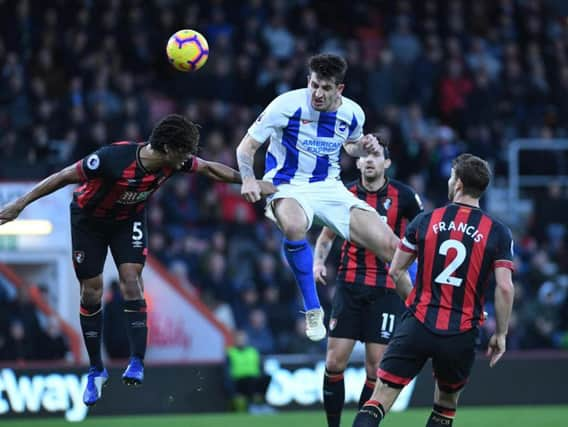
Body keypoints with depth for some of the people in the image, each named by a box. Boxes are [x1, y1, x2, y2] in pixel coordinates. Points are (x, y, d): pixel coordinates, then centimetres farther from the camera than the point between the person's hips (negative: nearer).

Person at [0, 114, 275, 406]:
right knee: (91, 292, -2)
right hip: (89, 219, -3)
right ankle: (96, 370, 12)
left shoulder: (175, 161, -22)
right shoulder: (114, 158, -38)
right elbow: (65, 177, -29)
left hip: (128, 220, 3)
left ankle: (137, 362, -16)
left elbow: (210, 168, -2)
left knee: (131, 280, -16)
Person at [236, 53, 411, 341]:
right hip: (288, 187, -4)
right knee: (294, 227, -40)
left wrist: (364, 147, -3)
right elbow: (248, 145, -10)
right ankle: (312, 310, -23)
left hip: (330, 187, 4)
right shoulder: (288, 106, -16)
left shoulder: (352, 113, -2)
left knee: (389, 244, -7)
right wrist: (248, 179, -28)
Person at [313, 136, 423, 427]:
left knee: (375, 367, -3)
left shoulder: (403, 196, -2)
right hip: (349, 285, 2)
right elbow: (327, 235, 20)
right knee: (335, 362, -4)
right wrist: (318, 260, 2)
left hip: (386, 289, -2)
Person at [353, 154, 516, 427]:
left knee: (380, 399, -2)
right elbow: (505, 287, -6)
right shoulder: (497, 233, -1)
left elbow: (395, 272, 7)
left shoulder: (424, 222, 2)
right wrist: (500, 335, 4)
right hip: (462, 334, 1)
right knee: (446, 405, 21)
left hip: (418, 324, -1)